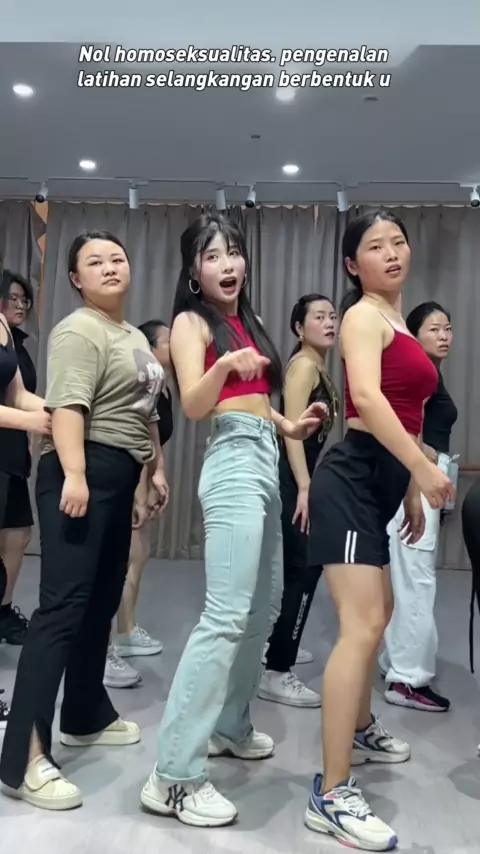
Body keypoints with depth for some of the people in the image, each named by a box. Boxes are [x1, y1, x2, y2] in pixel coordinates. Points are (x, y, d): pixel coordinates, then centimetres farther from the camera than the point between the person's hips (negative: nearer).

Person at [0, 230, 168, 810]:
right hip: (82, 476, -9)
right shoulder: (78, 331, -8)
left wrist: (156, 465, 26)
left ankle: (86, 716, 29)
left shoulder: (134, 336, 22)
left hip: (119, 479, 10)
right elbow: (68, 405, -22)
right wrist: (73, 474, -31)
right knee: (63, 606, -13)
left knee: (102, 602, 14)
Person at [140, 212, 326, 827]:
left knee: (264, 606, 14)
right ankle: (174, 776, -10)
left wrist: (291, 425, 12)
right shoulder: (192, 321, -3)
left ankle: (229, 727, 29)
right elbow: (193, 405, -17)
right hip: (234, 462, -9)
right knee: (227, 616, -15)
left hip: (264, 461, 9)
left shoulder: (246, 321, 20)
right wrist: (225, 364, -34)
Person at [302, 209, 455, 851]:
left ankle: (362, 731, 43)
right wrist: (424, 468, -27)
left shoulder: (396, 321, 21)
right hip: (353, 478, -10)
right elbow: (366, 398, -25)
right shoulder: (364, 316, -7)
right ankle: (332, 794, -8)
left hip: (380, 482, 11)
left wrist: (413, 492, 20)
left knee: (378, 615, 23)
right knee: (361, 627, -16)